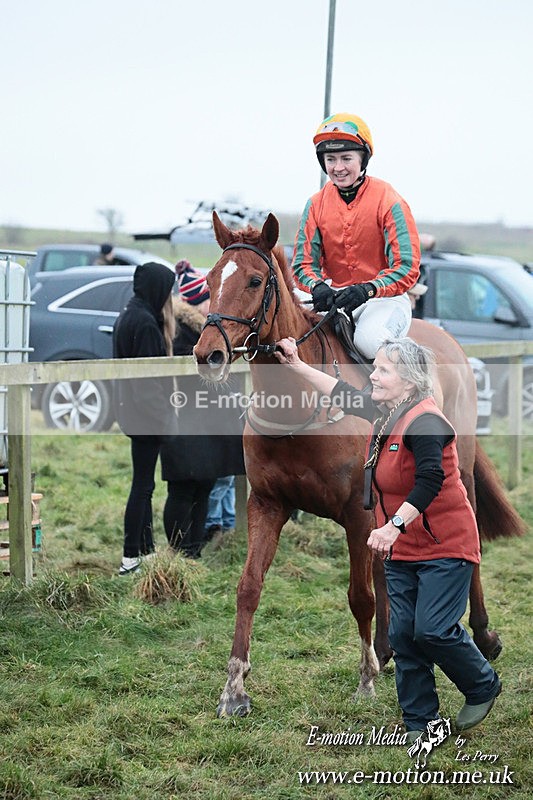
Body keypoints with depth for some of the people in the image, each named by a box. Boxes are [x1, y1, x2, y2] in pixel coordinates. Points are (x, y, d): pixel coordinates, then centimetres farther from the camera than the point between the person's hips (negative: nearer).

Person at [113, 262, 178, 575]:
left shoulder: (129, 315, 12)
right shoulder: (146, 323, -19)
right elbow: (149, 374, -22)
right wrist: (164, 416, -18)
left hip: (133, 408, 10)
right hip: (147, 411, -10)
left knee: (144, 482, 16)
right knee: (143, 485, -5)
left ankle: (146, 548, 24)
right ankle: (131, 558, -3)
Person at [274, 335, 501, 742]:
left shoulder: (424, 422, -22)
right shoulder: (387, 414, 6)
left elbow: (431, 479, -36)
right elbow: (343, 394, 23)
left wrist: (394, 525, -43)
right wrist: (297, 366, 25)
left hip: (445, 547, -9)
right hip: (403, 552, 9)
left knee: (432, 630, -14)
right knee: (402, 634, 3)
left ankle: (484, 687, 13)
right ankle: (419, 724, 10)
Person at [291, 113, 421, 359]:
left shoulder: (388, 201, -10)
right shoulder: (316, 204, 4)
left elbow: (407, 268, -14)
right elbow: (303, 263, 3)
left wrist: (367, 290, -31)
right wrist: (317, 286, -21)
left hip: (383, 298, -4)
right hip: (334, 296, 4)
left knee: (369, 339, -35)